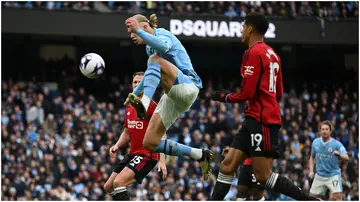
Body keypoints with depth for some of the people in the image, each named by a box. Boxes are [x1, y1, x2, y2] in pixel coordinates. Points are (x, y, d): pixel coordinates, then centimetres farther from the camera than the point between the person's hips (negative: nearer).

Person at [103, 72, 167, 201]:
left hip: (147, 155, -9)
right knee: (108, 187, 9)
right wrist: (117, 146, 3)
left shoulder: (151, 106, -11)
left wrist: (162, 161, -23)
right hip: (133, 154, 9)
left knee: (118, 183, -24)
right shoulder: (129, 107, 13)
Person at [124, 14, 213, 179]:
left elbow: (164, 46, -34)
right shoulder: (149, 48, 19)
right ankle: (199, 155, 9)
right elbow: (150, 75, 35)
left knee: (154, 59, -31)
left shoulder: (163, 34, -7)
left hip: (187, 87, -9)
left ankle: (145, 104, -51)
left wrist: (139, 30, -34)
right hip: (174, 98, 9)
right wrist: (135, 92, 29)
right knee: (150, 144, 0)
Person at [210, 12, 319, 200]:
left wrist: (225, 97, 2)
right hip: (256, 120, 10)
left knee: (263, 176, -10)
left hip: (261, 120, -10)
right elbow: (278, 93, 21)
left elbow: (247, 93, -16)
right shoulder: (271, 54, 17)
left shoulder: (253, 53, -11)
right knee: (227, 166, 6)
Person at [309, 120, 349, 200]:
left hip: (333, 175, -4)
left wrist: (339, 154, -43)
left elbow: (346, 158, -21)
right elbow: (312, 157, 18)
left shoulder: (336, 144, -11)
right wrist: (311, 171, 6)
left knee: (337, 197, -20)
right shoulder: (315, 142, 2)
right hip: (319, 175, 4)